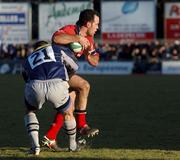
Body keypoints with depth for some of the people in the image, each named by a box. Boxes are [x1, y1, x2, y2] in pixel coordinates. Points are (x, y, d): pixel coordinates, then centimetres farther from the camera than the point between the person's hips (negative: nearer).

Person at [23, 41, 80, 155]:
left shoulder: (29, 60, 37)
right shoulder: (57, 49, 33)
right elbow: (75, 66, 44)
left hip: (35, 86, 1)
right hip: (57, 85, -1)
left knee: (30, 112, 32)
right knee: (68, 114, 28)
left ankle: (35, 146, 16)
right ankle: (73, 145, 44)